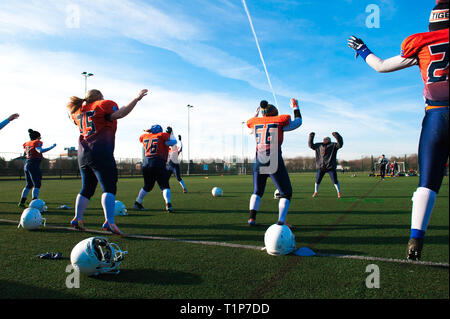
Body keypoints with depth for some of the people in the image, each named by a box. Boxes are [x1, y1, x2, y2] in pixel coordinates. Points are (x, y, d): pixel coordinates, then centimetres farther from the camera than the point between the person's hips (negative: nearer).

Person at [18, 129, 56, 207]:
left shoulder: (27, 144, 16)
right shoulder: (36, 143, -7)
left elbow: (25, 154, 27)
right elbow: (40, 151, -26)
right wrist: (52, 147, -22)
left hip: (26, 165, 8)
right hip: (33, 165, -8)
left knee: (29, 185, 17)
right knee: (37, 185, -6)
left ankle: (21, 202, 19)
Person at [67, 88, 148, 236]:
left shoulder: (79, 110, 19)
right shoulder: (103, 105, 0)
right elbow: (119, 113, -18)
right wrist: (136, 99, -17)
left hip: (83, 154, 7)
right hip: (100, 153, -7)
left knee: (86, 189, 18)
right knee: (109, 188, -11)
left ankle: (77, 219, 22)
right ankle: (109, 221, -24)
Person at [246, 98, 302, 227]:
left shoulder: (255, 123, 9)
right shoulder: (280, 122, 1)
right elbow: (298, 122, 17)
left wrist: (256, 113, 49)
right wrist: (295, 107, 31)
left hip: (259, 163, 4)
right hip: (275, 163, -4)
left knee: (257, 192, 22)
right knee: (286, 193, 9)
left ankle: (252, 218, 10)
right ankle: (281, 221, -4)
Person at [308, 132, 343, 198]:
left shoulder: (333, 145, 1)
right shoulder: (319, 145, 12)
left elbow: (340, 144, -13)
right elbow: (311, 145, 20)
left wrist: (337, 136, -25)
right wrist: (311, 137, 11)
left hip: (330, 167, -3)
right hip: (321, 167, 3)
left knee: (335, 181, -2)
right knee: (317, 181, 8)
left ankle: (339, 193, 13)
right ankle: (315, 192, 27)